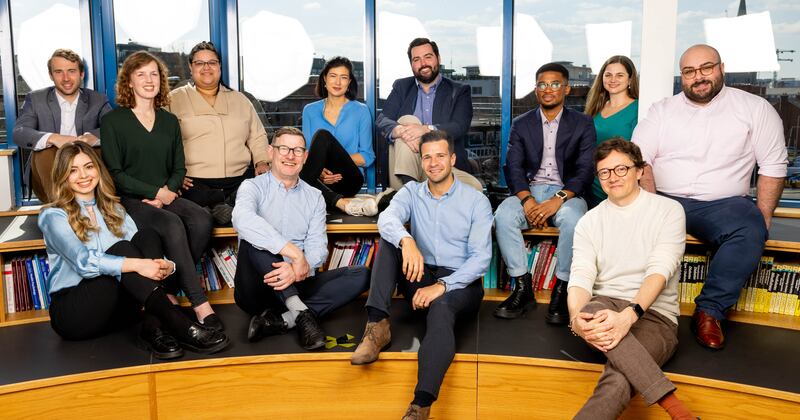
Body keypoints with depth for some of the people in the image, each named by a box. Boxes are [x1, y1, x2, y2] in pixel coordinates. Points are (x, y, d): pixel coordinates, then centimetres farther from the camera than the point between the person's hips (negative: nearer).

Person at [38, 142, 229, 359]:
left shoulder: (113, 210, 15)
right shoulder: (53, 216, -1)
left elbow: (142, 256, 1)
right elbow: (83, 262, -20)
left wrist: (166, 265, -23)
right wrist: (136, 264, -34)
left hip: (118, 306, 5)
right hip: (72, 312, -4)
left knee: (146, 236, -19)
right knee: (121, 249, -28)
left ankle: (154, 327, -34)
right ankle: (178, 325, -41)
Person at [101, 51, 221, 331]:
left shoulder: (169, 121, 18)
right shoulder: (113, 121, 4)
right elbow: (114, 173, -4)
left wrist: (168, 191, -6)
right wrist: (155, 192, -12)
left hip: (165, 197, 4)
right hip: (130, 200, -4)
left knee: (201, 220, -28)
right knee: (172, 225, -34)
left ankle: (170, 291, -15)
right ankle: (199, 305, -31)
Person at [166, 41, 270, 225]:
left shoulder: (240, 99, 23)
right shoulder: (174, 100, 11)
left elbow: (257, 136, 25)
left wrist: (262, 162, 6)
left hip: (240, 179, 3)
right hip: (195, 182, -3)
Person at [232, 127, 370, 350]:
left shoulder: (314, 196, 13)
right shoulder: (253, 187, 1)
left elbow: (318, 246, -1)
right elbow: (242, 219, -24)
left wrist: (297, 269, -25)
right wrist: (296, 254, -30)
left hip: (296, 284, 4)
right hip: (259, 289, -3)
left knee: (361, 275, -15)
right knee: (252, 240, -29)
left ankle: (279, 320, -27)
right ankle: (301, 313, -32)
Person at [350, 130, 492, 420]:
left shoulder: (476, 201, 0)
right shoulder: (411, 192, 7)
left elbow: (481, 258, -9)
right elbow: (387, 218, -15)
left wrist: (442, 285, -23)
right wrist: (407, 241, -39)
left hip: (460, 282, -3)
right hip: (420, 278, 4)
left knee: (441, 308, -37)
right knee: (389, 239, -18)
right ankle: (377, 324, -29)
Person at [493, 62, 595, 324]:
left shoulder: (582, 124, 6)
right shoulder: (521, 124, 12)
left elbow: (585, 170, -4)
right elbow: (513, 167, 2)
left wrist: (558, 200, -22)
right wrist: (527, 200, -18)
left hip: (567, 192, -2)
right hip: (529, 190, 2)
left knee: (572, 219, -36)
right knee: (503, 215, -29)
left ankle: (562, 289, -18)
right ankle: (523, 287, -17)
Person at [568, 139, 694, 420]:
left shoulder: (669, 210, 3)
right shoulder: (589, 222, 11)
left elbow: (660, 270, -12)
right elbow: (580, 276, -2)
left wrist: (628, 316, -30)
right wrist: (576, 318, -25)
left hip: (654, 315, -2)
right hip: (604, 307, 2)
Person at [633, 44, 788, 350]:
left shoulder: (755, 108, 7)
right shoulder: (662, 110, 10)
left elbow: (773, 166, 4)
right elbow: (639, 160, 0)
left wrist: (762, 220, -7)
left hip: (722, 204, -1)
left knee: (750, 230, -32)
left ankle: (709, 312, -19)